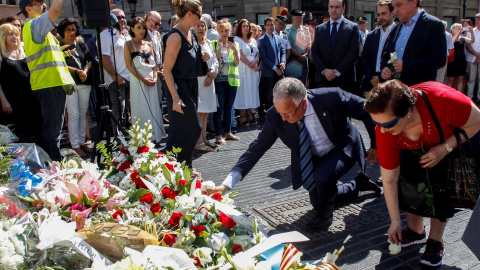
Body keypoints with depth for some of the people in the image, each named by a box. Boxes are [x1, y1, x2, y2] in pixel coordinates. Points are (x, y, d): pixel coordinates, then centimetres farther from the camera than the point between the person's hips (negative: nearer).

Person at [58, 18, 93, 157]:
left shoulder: (81, 45, 16)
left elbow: (89, 61, 12)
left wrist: (85, 71, -7)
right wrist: (77, 71, -14)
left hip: (84, 83, 5)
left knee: (83, 114, 7)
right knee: (73, 115, -6)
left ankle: (82, 142, 16)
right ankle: (75, 146, -2)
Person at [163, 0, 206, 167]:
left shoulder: (190, 34, 9)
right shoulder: (176, 36, -18)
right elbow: (167, 69, -20)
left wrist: (201, 58, 2)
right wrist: (175, 97, -24)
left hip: (191, 86, 9)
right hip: (179, 88, -9)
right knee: (193, 128, -6)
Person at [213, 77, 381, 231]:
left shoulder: (332, 97, -33)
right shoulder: (275, 117, -26)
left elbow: (367, 111, -18)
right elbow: (257, 148, -21)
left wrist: (375, 146, -11)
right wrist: (227, 183, -29)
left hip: (343, 149, -4)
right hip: (313, 159, 4)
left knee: (323, 176, -34)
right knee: (318, 203, 15)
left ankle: (324, 218, -5)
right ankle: (357, 184, 39)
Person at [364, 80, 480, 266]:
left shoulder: (441, 100, -44)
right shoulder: (384, 132, -31)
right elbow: (389, 180, -21)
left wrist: (445, 149, -34)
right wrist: (395, 221, -15)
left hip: (461, 137, -2)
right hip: (418, 146, 3)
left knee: (443, 182, -16)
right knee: (408, 176, -13)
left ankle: (436, 240, 2)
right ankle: (416, 231, 10)